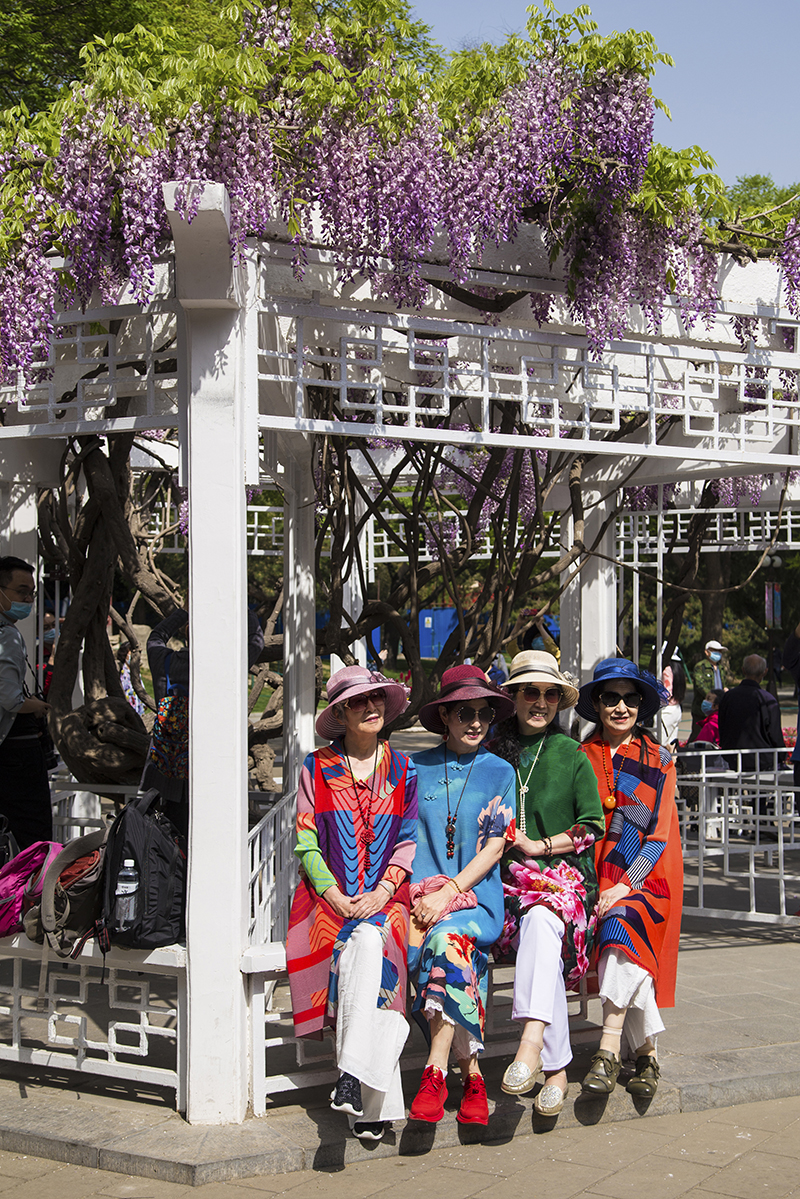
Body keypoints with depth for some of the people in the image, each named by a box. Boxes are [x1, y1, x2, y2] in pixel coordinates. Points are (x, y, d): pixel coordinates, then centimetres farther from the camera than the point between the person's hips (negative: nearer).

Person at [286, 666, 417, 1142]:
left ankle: (353, 1075, -37)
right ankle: (375, 1104, -25)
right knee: (362, 953, -28)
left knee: (370, 941, -32)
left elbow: (408, 842, 7)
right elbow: (307, 845, 5)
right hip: (329, 898, -1)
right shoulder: (317, 768, 10)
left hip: (386, 898, 1)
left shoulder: (402, 769, 13)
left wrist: (381, 893, -8)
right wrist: (336, 897, -9)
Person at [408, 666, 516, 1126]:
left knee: (448, 938, -33)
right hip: (423, 893, 1)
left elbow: (494, 848, 1)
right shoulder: (418, 768, 12)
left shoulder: (499, 772, 8)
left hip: (477, 895, -1)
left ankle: (436, 1072, -27)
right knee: (445, 946, -31)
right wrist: (414, 890, -6)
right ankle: (473, 1076, -20)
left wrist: (448, 892, -12)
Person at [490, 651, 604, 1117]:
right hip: (505, 875, 1)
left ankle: (532, 1042, -48)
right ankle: (557, 1067, -25)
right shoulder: (494, 753, 12)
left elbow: (593, 825, 6)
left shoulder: (572, 755, 9)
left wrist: (540, 845, -3)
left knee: (542, 920, -36)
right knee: (541, 941, -30)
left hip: (563, 872, -1)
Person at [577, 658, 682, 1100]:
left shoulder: (658, 760, 8)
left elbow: (660, 833, 0)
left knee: (623, 921, -29)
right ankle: (646, 1051, -12)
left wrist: (624, 886, -13)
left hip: (645, 878, -1)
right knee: (626, 936, -23)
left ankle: (610, 1050, -29)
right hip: (594, 877, 1)